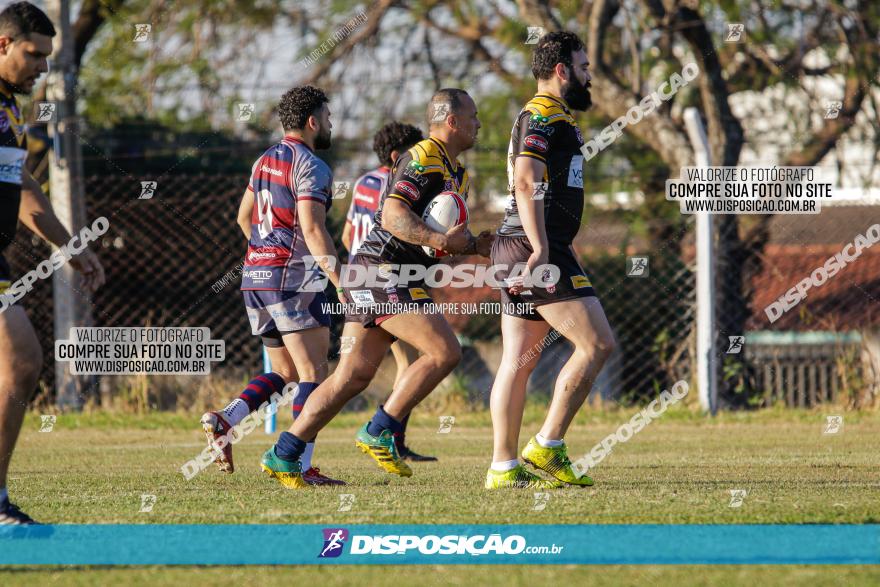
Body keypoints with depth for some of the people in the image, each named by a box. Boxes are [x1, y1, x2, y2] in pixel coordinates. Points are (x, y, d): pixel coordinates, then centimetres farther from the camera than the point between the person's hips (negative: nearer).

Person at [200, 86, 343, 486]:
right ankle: (300, 464, -14)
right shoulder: (310, 167, -10)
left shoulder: (265, 161, 15)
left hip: (255, 276, 8)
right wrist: (344, 285, -22)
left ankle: (225, 420, -3)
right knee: (314, 374, -6)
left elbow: (244, 217, 26)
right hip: (293, 278, -8)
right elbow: (313, 231, -20)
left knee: (284, 371, 17)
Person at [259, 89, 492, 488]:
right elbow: (394, 216, -23)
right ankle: (379, 433, -11)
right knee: (444, 351, -16)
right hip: (382, 272, -10)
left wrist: (474, 246, 10)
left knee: (353, 376, 6)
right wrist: (440, 240, -30)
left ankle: (283, 455, 7)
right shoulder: (423, 159, -12)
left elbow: (443, 238, 28)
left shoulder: (457, 173, 21)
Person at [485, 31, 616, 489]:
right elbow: (526, 182, -20)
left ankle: (503, 468, 7)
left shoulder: (545, 116, 24)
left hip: (519, 251, 11)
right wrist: (540, 249, -25)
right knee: (597, 343, -10)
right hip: (538, 249, -11)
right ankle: (548, 447, -9)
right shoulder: (544, 115, -9)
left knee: (519, 361, 8)